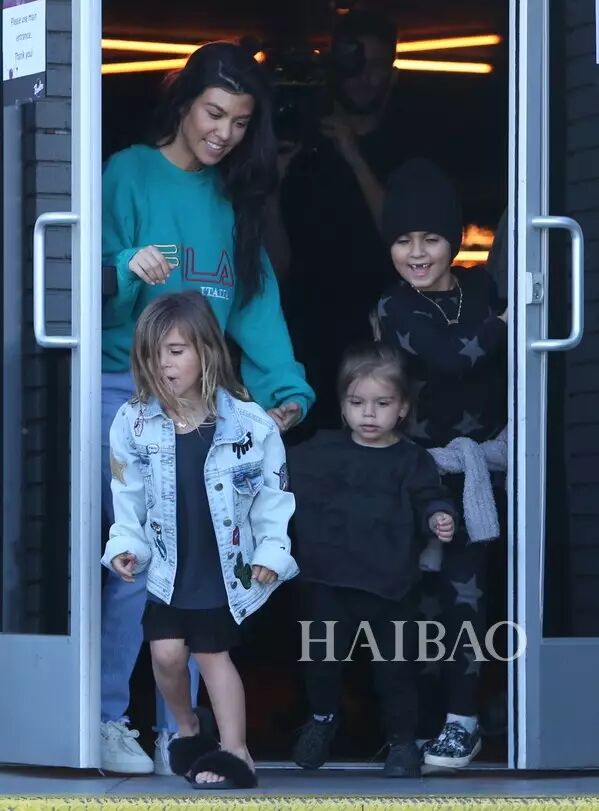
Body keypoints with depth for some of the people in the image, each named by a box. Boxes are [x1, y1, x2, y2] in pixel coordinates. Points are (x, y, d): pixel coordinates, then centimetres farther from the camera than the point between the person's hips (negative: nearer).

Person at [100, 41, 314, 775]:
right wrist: (129, 273, -31)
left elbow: (256, 301, 3)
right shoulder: (129, 175, -4)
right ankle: (105, 719, 5)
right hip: (125, 391, -5)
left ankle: (177, 733, 9)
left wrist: (286, 386, -11)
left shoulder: (234, 197, 11)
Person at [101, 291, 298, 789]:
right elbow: (128, 495, 1)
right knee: (167, 653, -2)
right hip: (167, 568, 2)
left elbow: (273, 494, -6)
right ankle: (187, 728, 24)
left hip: (226, 568, -2)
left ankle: (234, 751, 12)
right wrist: (126, 544, -7)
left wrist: (272, 551, -10)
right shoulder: (134, 424, -7)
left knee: (213, 653, 3)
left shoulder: (249, 425, -13)